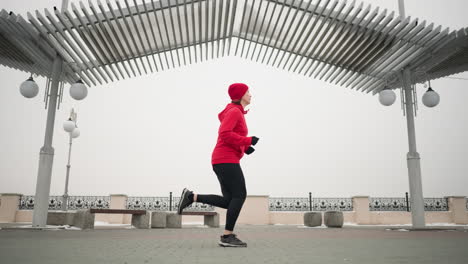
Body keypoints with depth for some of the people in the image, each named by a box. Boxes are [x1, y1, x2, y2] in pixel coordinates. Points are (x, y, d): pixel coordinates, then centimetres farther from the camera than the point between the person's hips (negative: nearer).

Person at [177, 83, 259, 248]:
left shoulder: (235, 113, 25)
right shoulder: (234, 111, -6)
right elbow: (224, 134, -20)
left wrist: (245, 148, 14)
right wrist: (248, 141, -14)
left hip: (222, 161, 10)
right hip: (227, 160, -10)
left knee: (228, 201, 5)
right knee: (240, 195, -9)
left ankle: (191, 197, 1)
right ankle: (228, 236, -9)